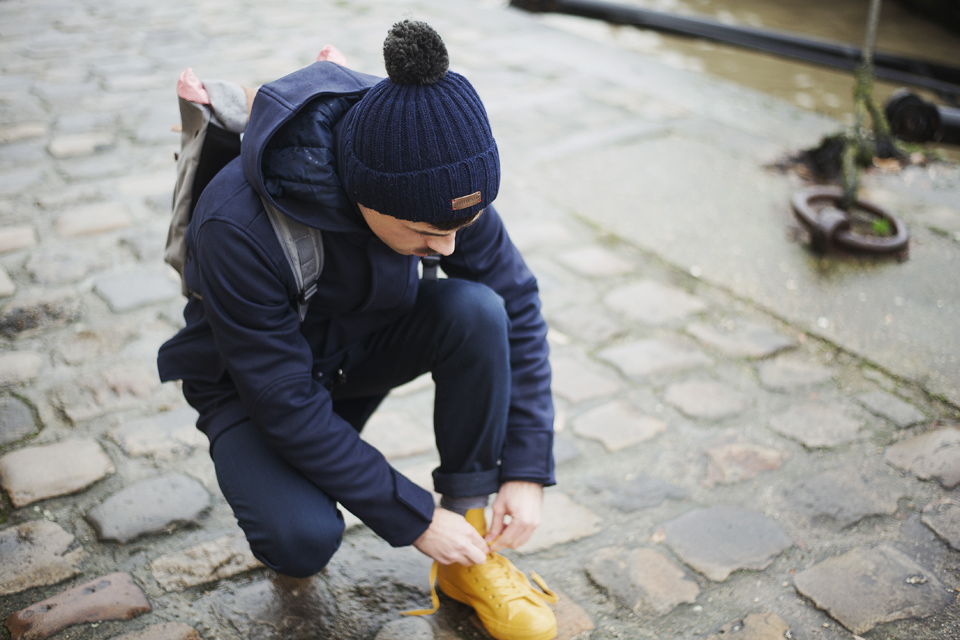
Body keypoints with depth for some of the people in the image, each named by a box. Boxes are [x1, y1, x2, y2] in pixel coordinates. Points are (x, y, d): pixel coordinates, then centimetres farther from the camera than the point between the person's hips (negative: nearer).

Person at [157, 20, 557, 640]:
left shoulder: (440, 185, -24)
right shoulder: (236, 227, -36)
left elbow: (517, 306, -13)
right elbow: (287, 401, -30)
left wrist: (527, 470, -17)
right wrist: (414, 519, -25)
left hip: (362, 345, 4)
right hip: (253, 384, -4)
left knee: (477, 310, -28)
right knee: (303, 540, -32)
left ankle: (470, 553, -12)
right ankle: (289, 495, 8)